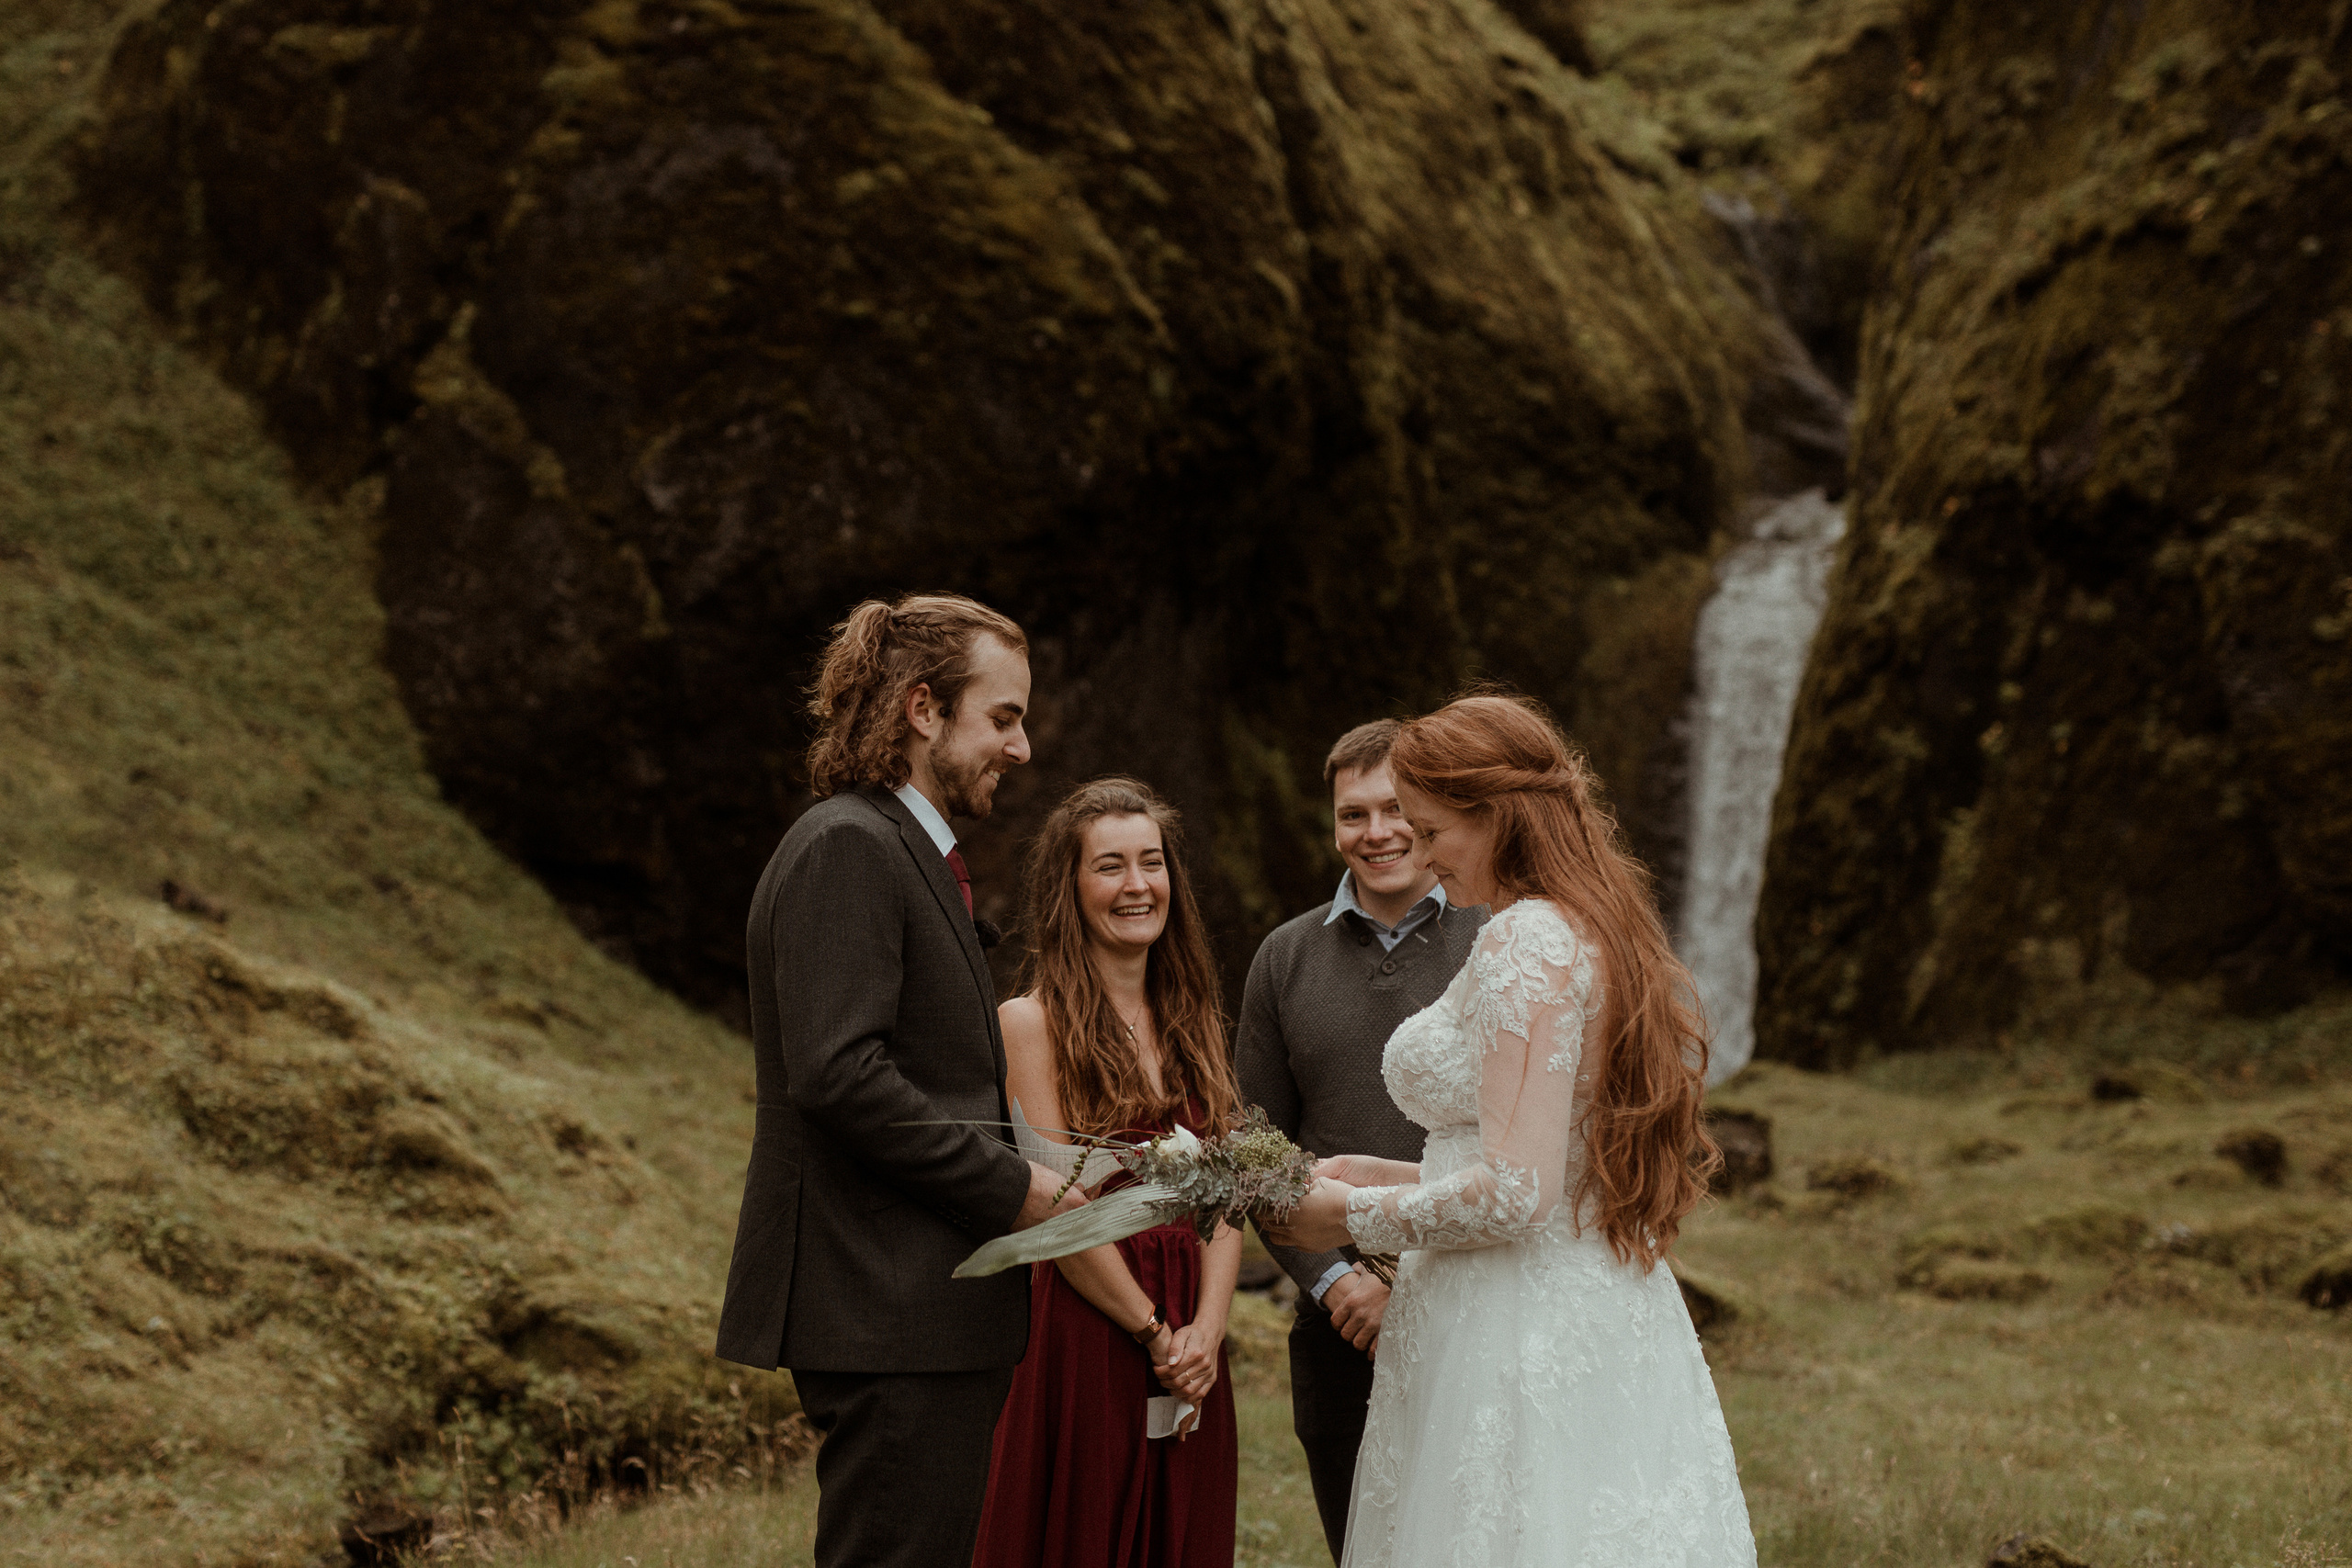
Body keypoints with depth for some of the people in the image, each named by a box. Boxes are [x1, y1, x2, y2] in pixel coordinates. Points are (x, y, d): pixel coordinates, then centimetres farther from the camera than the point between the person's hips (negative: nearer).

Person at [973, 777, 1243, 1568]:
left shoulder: (1192, 1020, 12)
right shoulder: (1032, 1020, -6)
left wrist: (1204, 1332, -8)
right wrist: (1154, 1334, -10)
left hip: (1192, 1348, 6)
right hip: (1084, 1336, -5)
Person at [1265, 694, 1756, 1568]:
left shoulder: (1528, 940, -15)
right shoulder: (1611, 934, 14)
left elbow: (1516, 1195, -21)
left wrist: (1356, 1216, -7)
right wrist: (1389, 1176, 17)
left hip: (1517, 1350, -9)